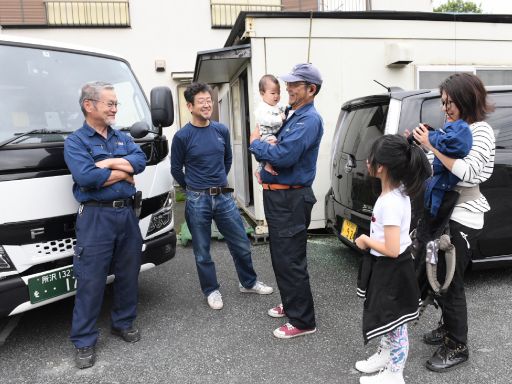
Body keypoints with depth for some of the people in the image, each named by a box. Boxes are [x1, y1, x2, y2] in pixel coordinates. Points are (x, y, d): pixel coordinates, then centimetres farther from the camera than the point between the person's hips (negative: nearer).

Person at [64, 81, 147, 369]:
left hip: (127, 213, 6)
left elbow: (141, 161, -3)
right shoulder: (75, 141, -4)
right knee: (91, 281, 1)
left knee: (129, 274, 14)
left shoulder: (123, 138, 13)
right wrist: (123, 173, -8)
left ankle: (124, 322, 33)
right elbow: (86, 177, -20)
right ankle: (84, 341, 16)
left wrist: (108, 163, -14)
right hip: (96, 218, -5)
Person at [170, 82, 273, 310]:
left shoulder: (222, 130, 3)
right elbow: (176, 169, 3)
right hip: (197, 201, -3)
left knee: (241, 245, 10)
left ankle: (249, 283, 31)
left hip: (224, 197, 3)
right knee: (202, 252, 9)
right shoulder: (182, 136, -8)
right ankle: (211, 291, 28)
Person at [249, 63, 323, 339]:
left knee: (290, 261, -3)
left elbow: (284, 156, -26)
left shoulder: (309, 119, -16)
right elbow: (278, 148, 17)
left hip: (291, 199, -10)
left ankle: (302, 321, 11)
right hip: (278, 196, 10)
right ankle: (290, 304, 37)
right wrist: (263, 144, -7)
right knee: (281, 256, 20)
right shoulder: (294, 116, 16)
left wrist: (255, 143, -9)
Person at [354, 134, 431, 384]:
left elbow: (392, 250, -29)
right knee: (388, 319, 26)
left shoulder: (389, 202, -30)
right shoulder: (399, 192, -1)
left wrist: (365, 241, -16)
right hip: (389, 268, 10)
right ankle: (384, 356, 46)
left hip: (391, 270, -10)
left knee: (395, 323, 8)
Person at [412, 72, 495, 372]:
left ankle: (458, 347, 17)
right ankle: (449, 327, 38)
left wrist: (433, 146, -25)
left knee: (451, 283, 0)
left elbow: (468, 174, -26)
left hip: (463, 219, -8)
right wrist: (421, 146, -3)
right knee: (440, 277, 18)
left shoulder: (481, 131, -12)